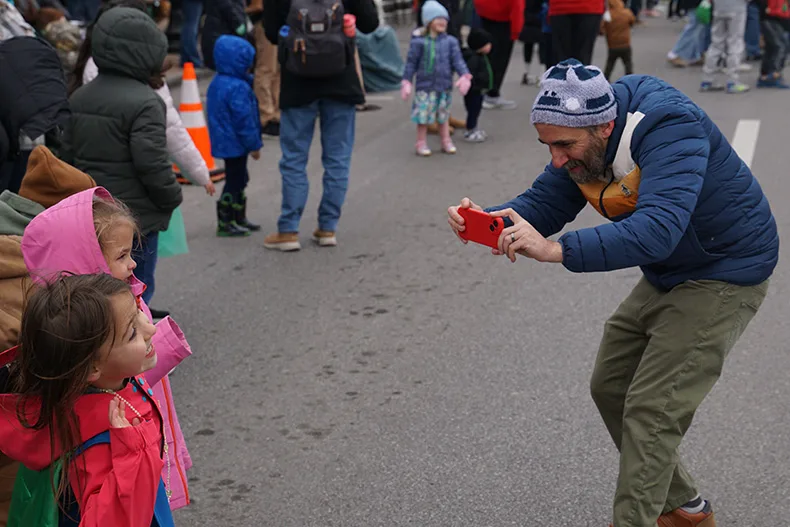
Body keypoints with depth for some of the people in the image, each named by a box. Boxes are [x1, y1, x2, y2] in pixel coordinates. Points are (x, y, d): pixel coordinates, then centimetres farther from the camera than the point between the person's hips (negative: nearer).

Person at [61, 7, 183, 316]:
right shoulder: (144, 103, -18)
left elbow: (67, 156, 13)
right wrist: (171, 198, -5)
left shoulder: (79, 98, 9)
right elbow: (152, 163, -22)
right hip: (135, 219, -8)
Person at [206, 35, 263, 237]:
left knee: (239, 179, 20)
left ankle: (240, 218, 30)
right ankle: (225, 223, 2)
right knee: (234, 181, -3)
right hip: (235, 143, -10)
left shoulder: (217, 83, 10)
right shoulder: (237, 88, -22)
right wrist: (254, 144, -15)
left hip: (225, 142, 10)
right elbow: (244, 120, -22)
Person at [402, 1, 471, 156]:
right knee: (423, 115, 2)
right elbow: (411, 63, -2)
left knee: (444, 115, 14)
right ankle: (421, 143, 15)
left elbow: (458, 60, -3)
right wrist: (406, 82, -5)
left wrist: (465, 76, -18)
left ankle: (446, 141, 25)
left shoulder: (450, 41, 1)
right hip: (424, 86, -3)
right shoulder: (419, 42, -6)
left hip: (445, 85, 3)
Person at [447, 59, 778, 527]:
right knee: (610, 388, 13)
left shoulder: (670, 129, -34)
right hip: (668, 275, 9)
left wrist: (556, 250, -54)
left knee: (651, 409, -13)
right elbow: (544, 202, -6)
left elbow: (657, 230, -46)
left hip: (724, 277, -9)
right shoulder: (581, 141, -8)